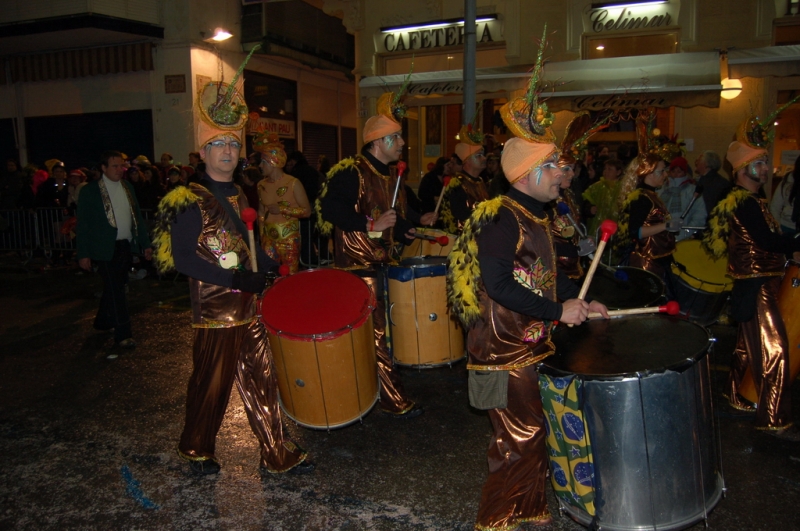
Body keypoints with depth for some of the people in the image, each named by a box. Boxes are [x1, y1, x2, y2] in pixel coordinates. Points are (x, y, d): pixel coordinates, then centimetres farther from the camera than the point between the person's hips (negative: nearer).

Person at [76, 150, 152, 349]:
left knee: (113, 288, 15)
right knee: (115, 290, -6)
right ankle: (123, 334, -2)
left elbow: (137, 217, 14)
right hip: (106, 248, -5)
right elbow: (83, 224, -5)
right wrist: (83, 254, -9)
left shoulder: (127, 187, 10)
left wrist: (145, 243, 10)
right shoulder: (90, 191, -5)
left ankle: (103, 321, 35)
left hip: (126, 246, 5)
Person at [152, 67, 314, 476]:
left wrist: (270, 266, 8)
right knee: (212, 384, 8)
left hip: (249, 306, 7)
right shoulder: (190, 200, -11)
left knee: (261, 379, 9)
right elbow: (183, 258, -17)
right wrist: (234, 280, -22)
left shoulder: (238, 196, 12)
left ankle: (277, 455, 19)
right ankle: (196, 450, 31)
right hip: (215, 309, -6)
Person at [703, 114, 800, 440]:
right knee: (773, 348, -8)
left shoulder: (749, 199, 15)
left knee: (749, 345, 19)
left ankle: (738, 397, 33)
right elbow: (769, 240, -25)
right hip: (756, 284, -11)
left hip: (751, 282, 11)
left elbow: (766, 239, 19)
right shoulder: (747, 203, -18)